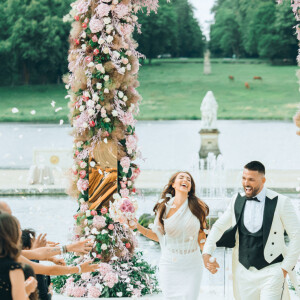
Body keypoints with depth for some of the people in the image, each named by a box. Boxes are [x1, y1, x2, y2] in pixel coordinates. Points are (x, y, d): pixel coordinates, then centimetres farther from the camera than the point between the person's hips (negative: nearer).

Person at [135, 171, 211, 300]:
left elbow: (201, 236, 6)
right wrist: (137, 226, -6)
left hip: (192, 266, 0)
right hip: (169, 264, 0)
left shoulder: (197, 207, -1)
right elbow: (158, 235, 4)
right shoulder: (164, 207, -1)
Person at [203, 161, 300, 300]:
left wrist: (286, 267, -6)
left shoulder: (280, 202, -7)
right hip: (244, 271, 4)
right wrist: (207, 252, 1)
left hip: (271, 270, -4)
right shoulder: (237, 201, 6)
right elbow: (219, 226, 15)